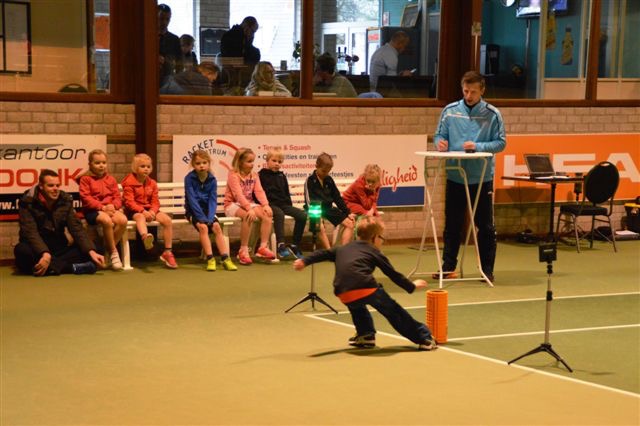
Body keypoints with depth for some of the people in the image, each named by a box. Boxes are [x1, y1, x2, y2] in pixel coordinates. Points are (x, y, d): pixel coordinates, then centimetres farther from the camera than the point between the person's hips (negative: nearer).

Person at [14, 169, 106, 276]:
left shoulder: (65, 200, 3)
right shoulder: (28, 202, -10)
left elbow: (76, 228, -4)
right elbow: (30, 232, -22)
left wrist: (91, 251, -21)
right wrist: (45, 254, -41)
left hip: (58, 250, 4)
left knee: (87, 251, -17)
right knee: (21, 250, -37)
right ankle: (71, 267, -34)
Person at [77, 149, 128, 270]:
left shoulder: (111, 179, 18)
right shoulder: (85, 179, 4)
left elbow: (117, 197, 13)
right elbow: (86, 198, -7)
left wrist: (113, 206, -11)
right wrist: (102, 207, -17)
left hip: (110, 209, 4)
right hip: (92, 210, -4)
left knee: (122, 220, -29)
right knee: (107, 221, -38)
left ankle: (108, 249, -14)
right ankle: (113, 252, -22)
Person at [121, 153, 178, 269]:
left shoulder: (152, 183, 12)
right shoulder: (129, 182, -4)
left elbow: (155, 202, 6)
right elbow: (129, 202, -13)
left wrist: (152, 211, -17)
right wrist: (142, 211, -27)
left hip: (149, 210, 5)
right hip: (135, 211, -5)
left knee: (167, 220, -19)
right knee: (140, 217, -40)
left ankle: (168, 252, -15)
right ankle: (145, 236, -77)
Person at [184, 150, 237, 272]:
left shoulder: (212, 179, -1)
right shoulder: (189, 178, -10)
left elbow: (213, 200, -5)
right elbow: (192, 199, -16)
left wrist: (210, 217, -20)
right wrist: (202, 217, -23)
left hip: (207, 209, 3)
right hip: (193, 210, -3)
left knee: (216, 226, -21)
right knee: (202, 226, -28)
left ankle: (225, 258, -23)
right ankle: (210, 259, -29)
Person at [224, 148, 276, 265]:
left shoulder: (254, 175, 11)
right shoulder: (233, 175, -10)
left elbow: (259, 191, -1)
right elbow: (238, 194, -23)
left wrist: (265, 205, -20)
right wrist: (249, 209, -35)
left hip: (249, 204, 6)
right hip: (233, 205, -6)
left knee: (267, 214, -21)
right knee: (248, 216, -36)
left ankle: (263, 247, -18)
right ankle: (243, 250, -27)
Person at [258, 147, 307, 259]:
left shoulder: (282, 176, 21)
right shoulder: (261, 175, 4)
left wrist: (289, 205, 11)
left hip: (283, 204, 6)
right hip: (270, 204, -6)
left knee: (302, 215, -15)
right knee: (279, 214, -40)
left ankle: (295, 246, -9)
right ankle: (281, 246, -47)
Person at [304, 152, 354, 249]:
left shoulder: (329, 180, 9)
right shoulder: (310, 181, -6)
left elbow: (337, 197, 14)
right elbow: (309, 200, -13)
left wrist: (347, 213, 10)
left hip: (329, 208, 6)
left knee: (349, 223, -9)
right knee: (321, 227, -35)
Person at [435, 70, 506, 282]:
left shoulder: (492, 114, -3)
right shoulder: (450, 111, 2)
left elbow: (500, 142, -4)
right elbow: (439, 135, 7)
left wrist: (478, 146, -18)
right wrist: (440, 143, -16)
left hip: (482, 177, -1)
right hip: (455, 176, 2)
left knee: (485, 225, 5)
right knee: (452, 225, 8)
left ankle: (487, 269, 14)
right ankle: (448, 267, 17)